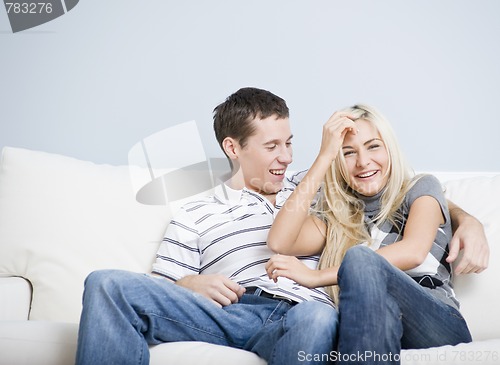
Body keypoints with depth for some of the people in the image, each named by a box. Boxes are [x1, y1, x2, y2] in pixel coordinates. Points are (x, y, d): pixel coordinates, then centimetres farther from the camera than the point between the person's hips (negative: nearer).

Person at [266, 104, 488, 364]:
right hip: (373, 330, 1)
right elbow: (279, 243, -1)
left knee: (359, 258, -31)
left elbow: (413, 251, -9)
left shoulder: (421, 188, 13)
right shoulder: (334, 215, 20)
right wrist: (324, 155, 0)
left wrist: (317, 277, -12)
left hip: (441, 326, 0)